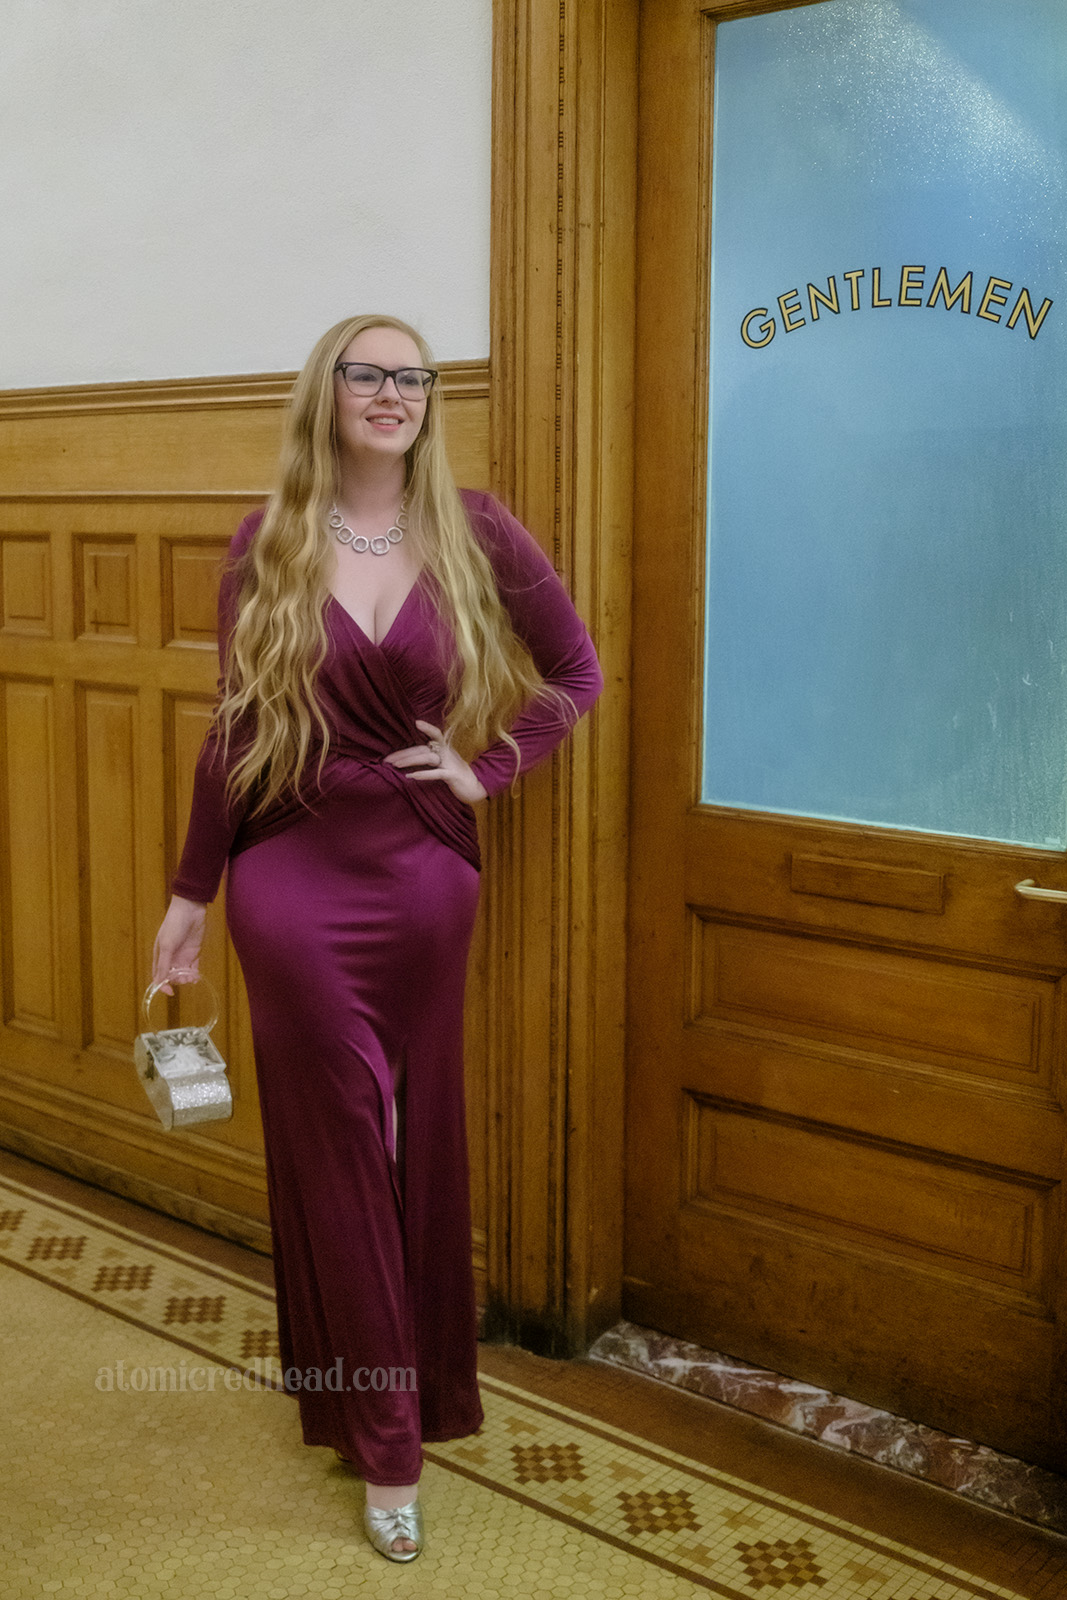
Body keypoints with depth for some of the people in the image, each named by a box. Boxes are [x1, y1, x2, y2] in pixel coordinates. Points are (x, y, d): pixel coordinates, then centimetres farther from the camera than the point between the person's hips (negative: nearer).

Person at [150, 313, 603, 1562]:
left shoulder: (473, 531, -1)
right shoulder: (268, 543, -1)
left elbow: (578, 672, 8)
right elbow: (233, 727, 3)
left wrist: (489, 767, -2)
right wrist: (190, 894, 4)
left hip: (423, 874, 1)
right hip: (294, 881, 0)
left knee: (420, 1144, 13)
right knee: (335, 1148, 5)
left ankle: (416, 1389, 35)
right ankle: (383, 1437, 19)